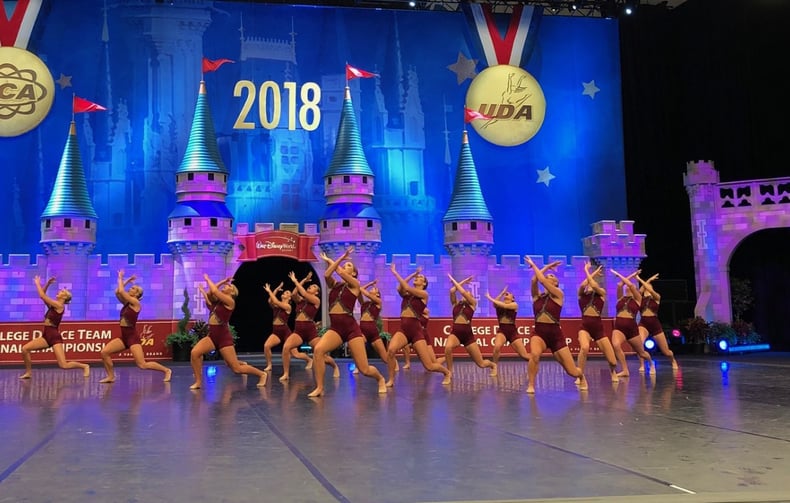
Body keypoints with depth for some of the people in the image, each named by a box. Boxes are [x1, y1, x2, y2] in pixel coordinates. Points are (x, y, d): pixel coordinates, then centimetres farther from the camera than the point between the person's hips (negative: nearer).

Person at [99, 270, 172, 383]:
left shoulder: (135, 302, -10)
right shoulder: (126, 302, 13)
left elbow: (121, 291, -17)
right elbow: (117, 292, 7)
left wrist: (120, 278, -3)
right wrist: (126, 281, 10)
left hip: (133, 338, -8)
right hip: (123, 337, 8)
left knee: (142, 365, -12)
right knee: (104, 352, -7)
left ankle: (166, 370, 6)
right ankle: (111, 376, 6)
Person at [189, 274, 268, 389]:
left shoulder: (230, 301, -9)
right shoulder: (217, 301, 15)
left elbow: (214, 291, -19)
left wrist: (207, 279, -3)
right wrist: (221, 282, 6)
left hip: (224, 337, -7)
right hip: (212, 336, 7)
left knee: (236, 368, -4)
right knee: (194, 353, -17)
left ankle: (262, 374, 16)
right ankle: (198, 382, -3)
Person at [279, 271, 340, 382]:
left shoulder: (316, 300, 0)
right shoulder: (300, 300, 14)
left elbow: (304, 294, -16)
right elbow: (293, 294, -8)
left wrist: (295, 281, -8)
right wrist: (303, 281, -3)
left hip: (310, 330, -3)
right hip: (298, 330, 3)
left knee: (321, 355, 0)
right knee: (286, 347, -25)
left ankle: (335, 367, 32)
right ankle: (286, 374, -12)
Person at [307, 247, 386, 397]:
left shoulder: (354, 284, 2)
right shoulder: (334, 284, 15)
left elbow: (340, 272, -12)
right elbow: (327, 274, -7)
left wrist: (329, 260, 5)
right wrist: (340, 258, -1)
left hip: (351, 328, -4)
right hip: (335, 328, 4)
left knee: (364, 369, -3)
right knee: (317, 350, -28)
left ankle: (380, 380, 31)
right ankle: (319, 388, -17)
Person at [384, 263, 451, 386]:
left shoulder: (424, 294, 2)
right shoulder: (406, 294, 19)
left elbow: (407, 287, -12)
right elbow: (400, 288, -4)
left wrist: (395, 273, -5)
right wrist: (412, 275, 6)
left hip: (416, 330, -4)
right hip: (403, 329, 4)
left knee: (429, 366, -2)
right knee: (391, 350, -30)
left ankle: (447, 373, 30)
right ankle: (391, 380, -11)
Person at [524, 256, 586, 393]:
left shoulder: (559, 294, -1)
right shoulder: (537, 296, 10)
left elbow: (542, 280, -13)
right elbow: (534, 280, -9)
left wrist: (533, 265, -3)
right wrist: (547, 267, 1)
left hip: (556, 334, -2)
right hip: (539, 333, 2)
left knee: (572, 371, 3)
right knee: (534, 355, -35)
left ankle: (582, 377, 41)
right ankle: (530, 385, -17)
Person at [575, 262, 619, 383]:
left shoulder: (602, 293, 8)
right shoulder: (581, 295, 10)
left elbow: (594, 285, -12)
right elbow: (582, 285, -11)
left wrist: (587, 271, -1)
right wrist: (592, 273, 1)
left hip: (598, 328, 1)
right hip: (585, 327, -1)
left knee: (612, 360, -1)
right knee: (584, 347, -36)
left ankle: (613, 372, 39)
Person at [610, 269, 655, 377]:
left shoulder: (638, 299, 3)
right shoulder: (621, 298, 12)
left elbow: (630, 284, -9)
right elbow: (619, 284, -2)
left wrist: (618, 274, -2)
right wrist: (632, 275, 7)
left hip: (632, 327, -2)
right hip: (619, 327, 2)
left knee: (641, 353, 13)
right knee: (616, 345, -30)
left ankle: (651, 364, 47)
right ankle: (625, 370, -18)